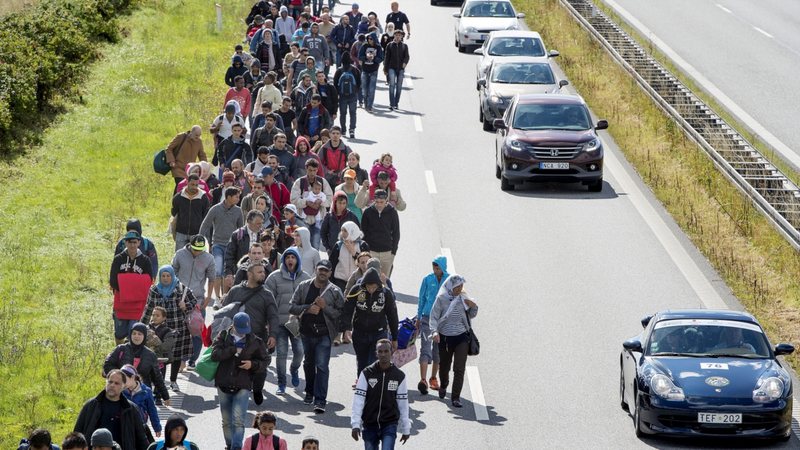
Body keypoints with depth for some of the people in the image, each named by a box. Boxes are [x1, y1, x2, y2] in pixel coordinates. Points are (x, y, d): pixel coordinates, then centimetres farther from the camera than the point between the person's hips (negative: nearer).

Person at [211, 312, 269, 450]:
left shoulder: (255, 341, 5)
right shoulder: (224, 337, 4)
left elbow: (265, 361, 11)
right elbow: (215, 354, -10)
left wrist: (253, 364, -8)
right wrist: (233, 350, -15)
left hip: (242, 386, -2)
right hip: (224, 385, 2)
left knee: (238, 420, -15)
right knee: (226, 421, 13)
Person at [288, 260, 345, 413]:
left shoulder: (334, 291, -3)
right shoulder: (304, 287, 4)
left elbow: (341, 314, -6)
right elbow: (292, 307, 2)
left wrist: (325, 307, -17)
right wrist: (308, 308, -13)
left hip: (324, 334, -4)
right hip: (307, 332, 4)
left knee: (322, 366, -12)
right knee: (308, 363, 20)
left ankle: (320, 400, -14)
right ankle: (310, 392, 40)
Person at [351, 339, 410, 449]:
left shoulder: (399, 376, -1)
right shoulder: (366, 374, -3)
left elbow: (403, 403, 4)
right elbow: (358, 400, -6)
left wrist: (406, 429, 7)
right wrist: (355, 424, -13)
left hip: (390, 424, -1)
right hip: (369, 425, 1)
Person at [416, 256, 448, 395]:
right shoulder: (428, 280, 0)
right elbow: (422, 299, 9)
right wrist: (418, 319, 11)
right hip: (427, 317, -1)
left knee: (438, 349, 12)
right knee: (426, 348, -12)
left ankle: (433, 378, 27)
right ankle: (423, 380, -21)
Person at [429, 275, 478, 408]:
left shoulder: (464, 298, 1)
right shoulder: (441, 299, -8)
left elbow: (471, 316, 14)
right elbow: (434, 316, -8)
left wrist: (473, 307, -6)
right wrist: (435, 331, -23)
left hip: (461, 337, 1)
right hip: (445, 337, -1)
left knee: (459, 368, -10)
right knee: (444, 366, 17)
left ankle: (456, 397, -7)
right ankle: (443, 386, 49)